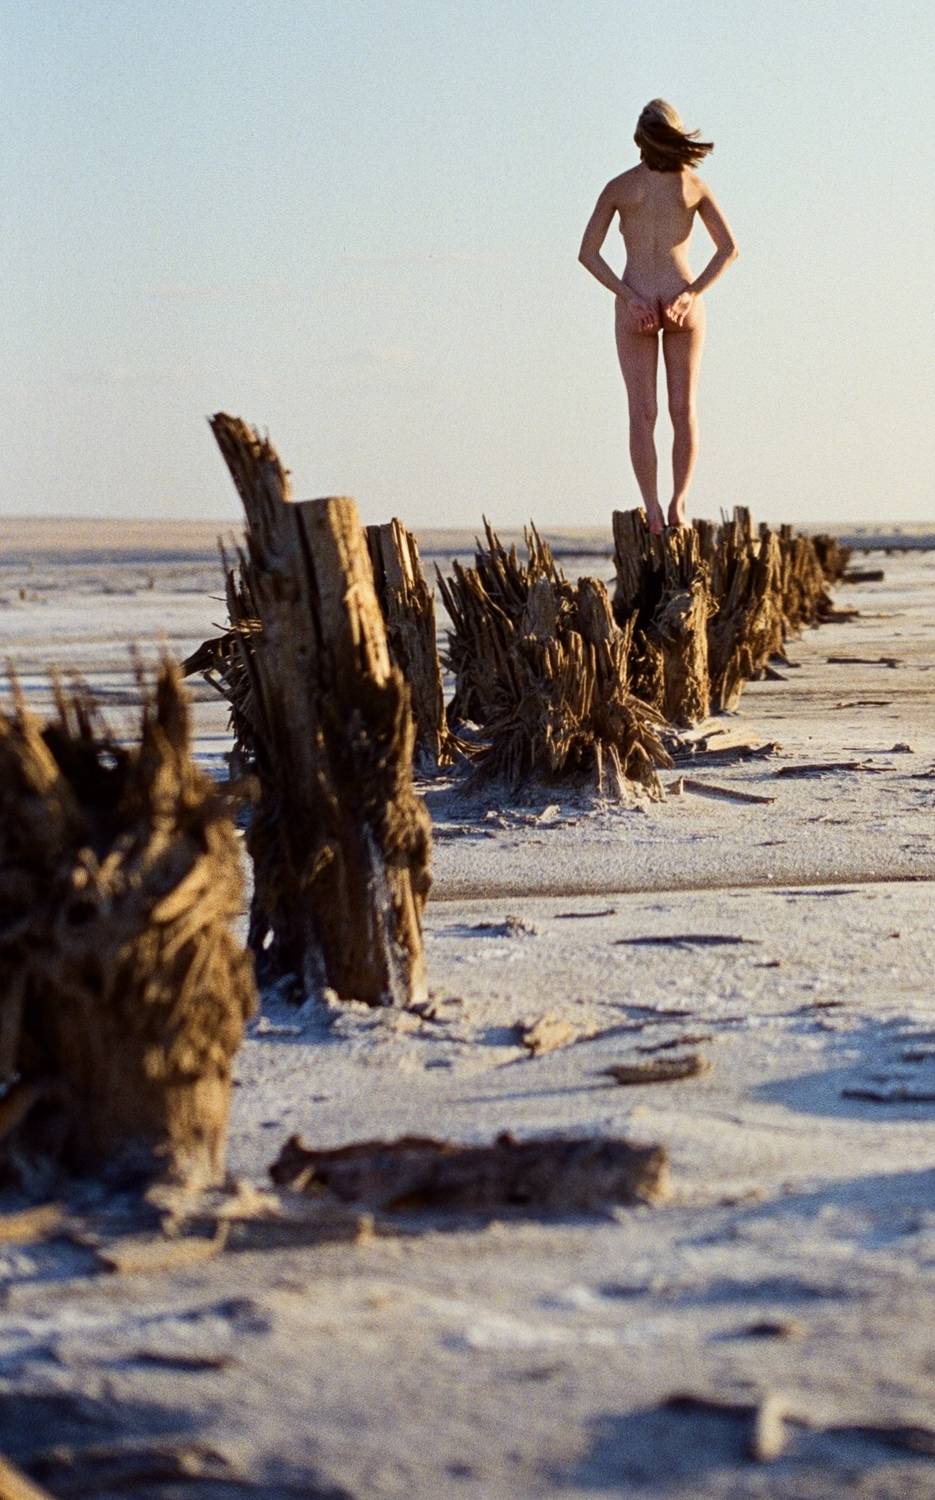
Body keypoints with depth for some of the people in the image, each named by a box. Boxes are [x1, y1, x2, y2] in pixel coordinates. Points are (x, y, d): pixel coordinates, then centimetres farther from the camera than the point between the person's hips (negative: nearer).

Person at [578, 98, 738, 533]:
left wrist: (629, 296, -9)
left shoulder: (619, 186, 2)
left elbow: (587, 253, -5)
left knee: (642, 412, 1)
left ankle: (652, 511, -8)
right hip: (683, 301, 1)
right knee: (683, 408, 7)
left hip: (635, 305, -1)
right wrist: (690, 294, -8)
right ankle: (678, 502, -5)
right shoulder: (694, 184, 5)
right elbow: (729, 247, -3)